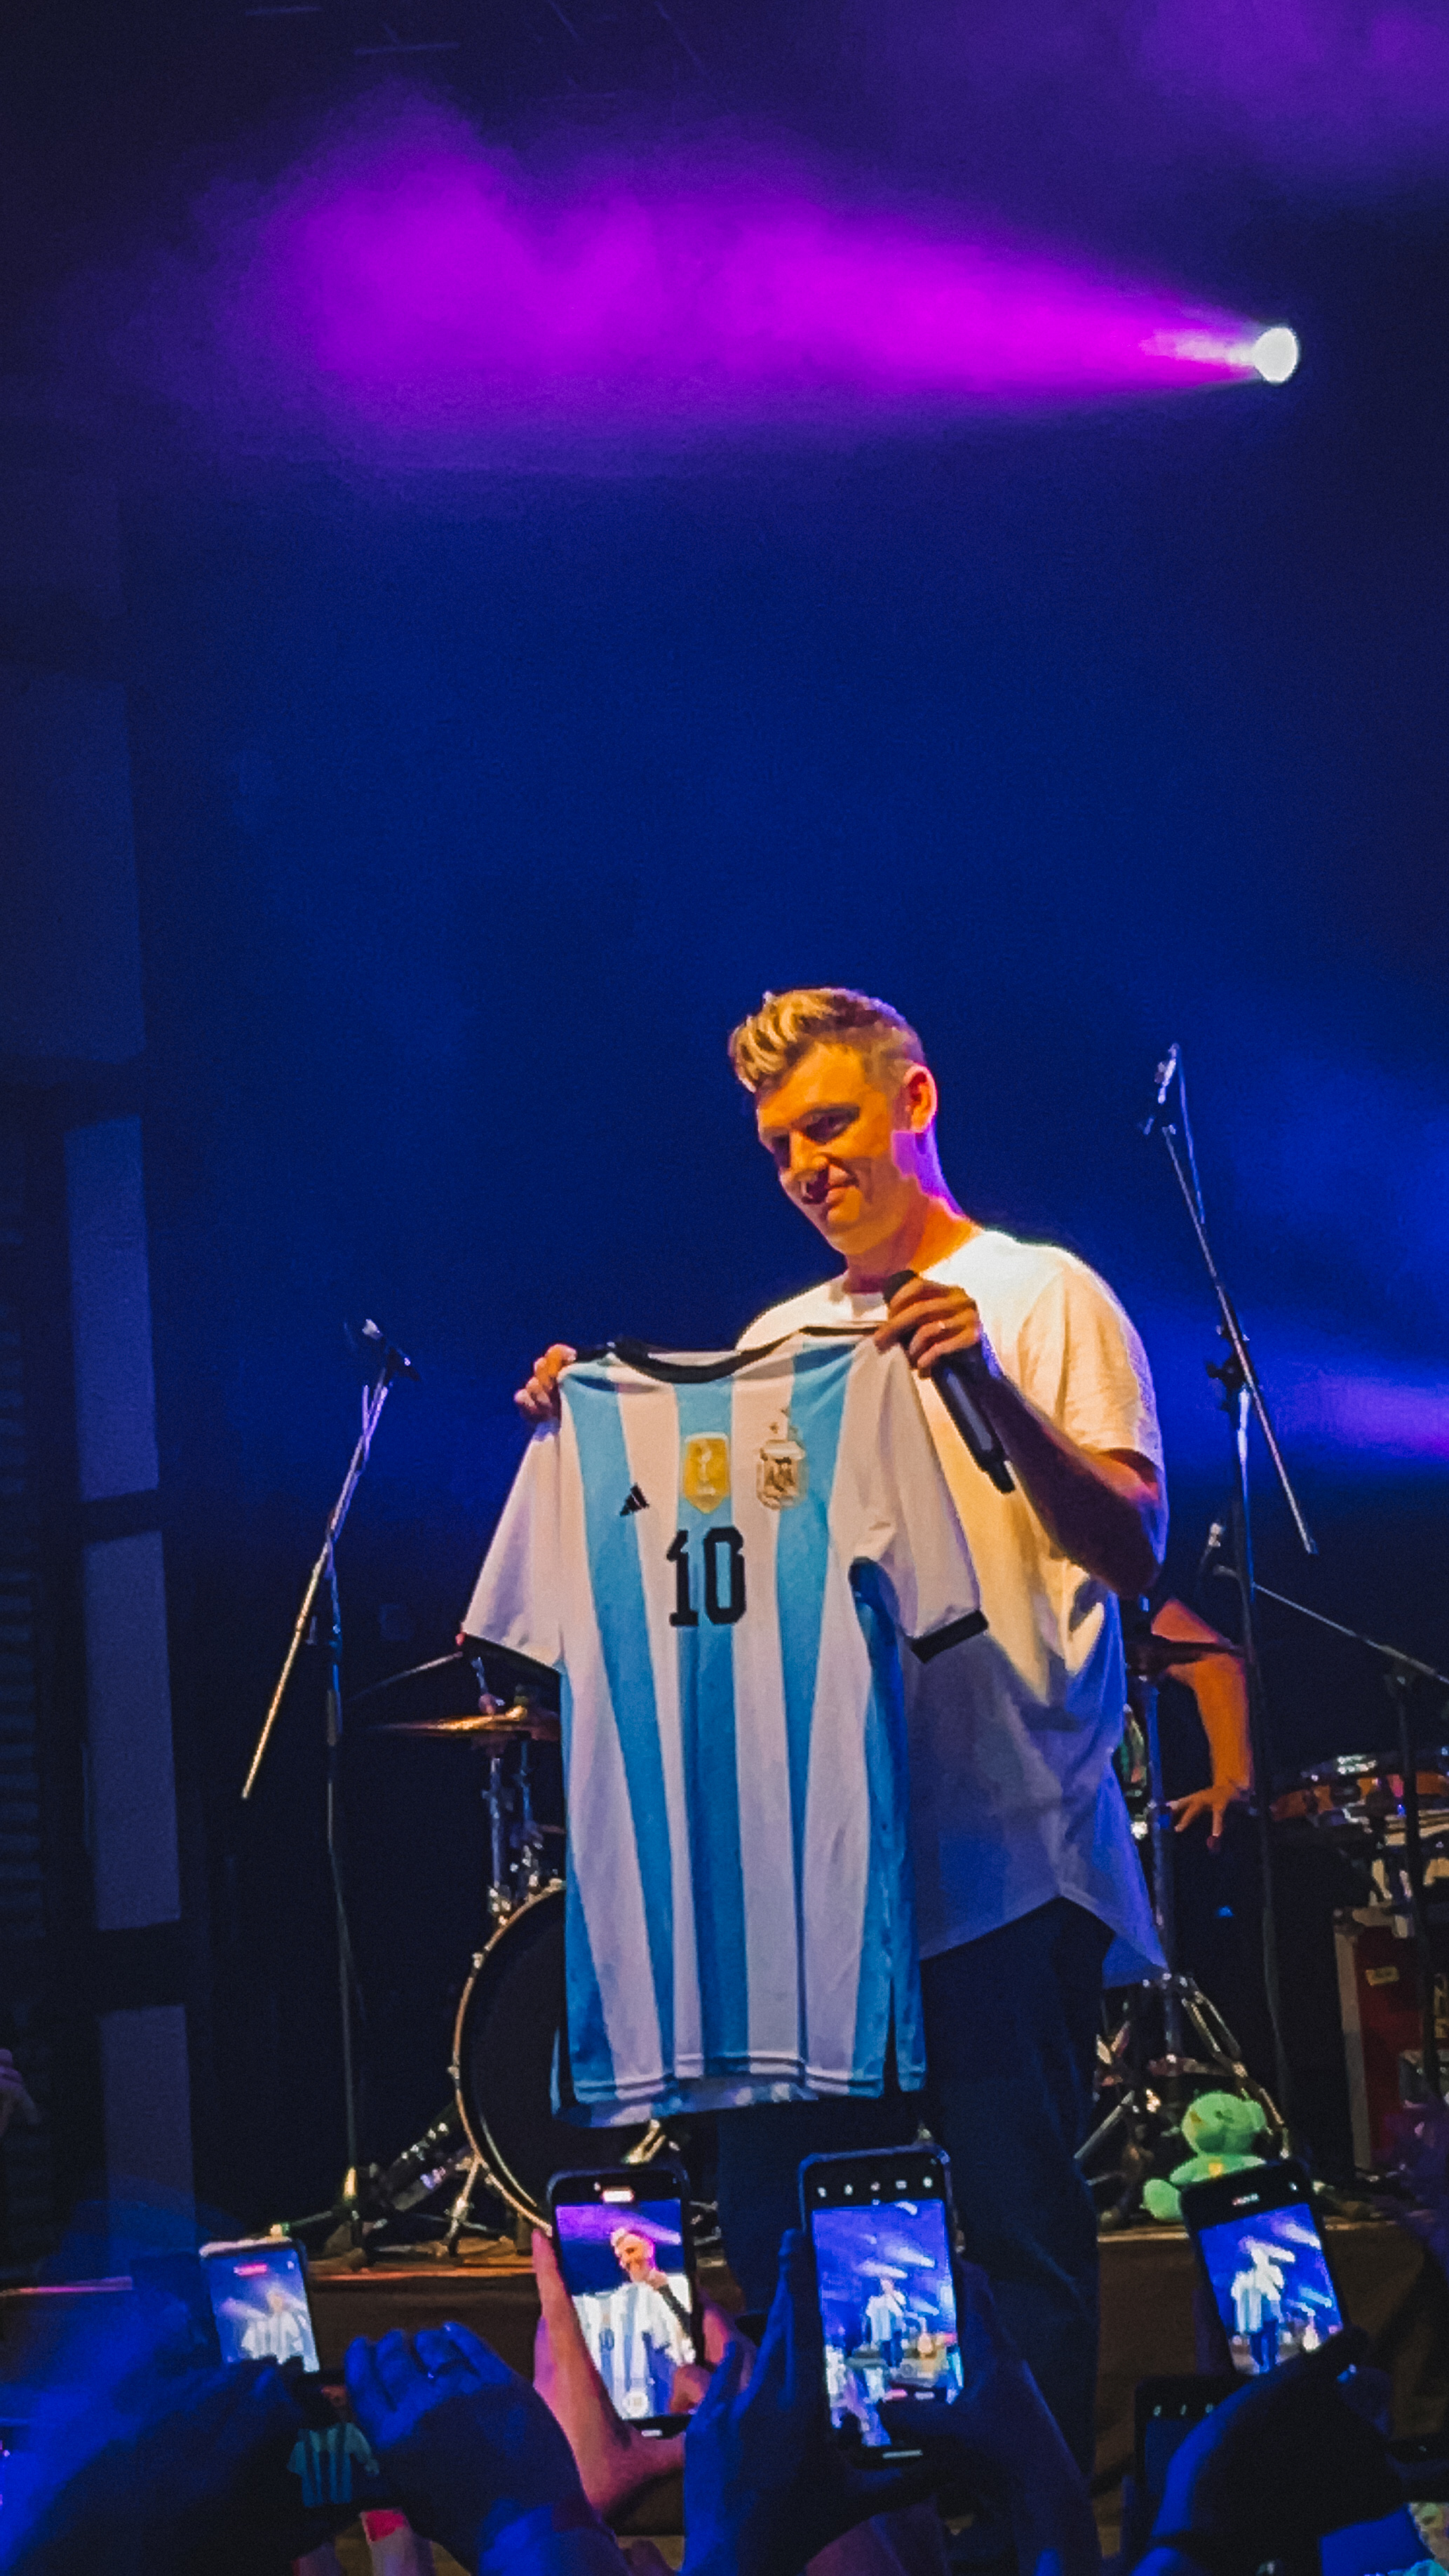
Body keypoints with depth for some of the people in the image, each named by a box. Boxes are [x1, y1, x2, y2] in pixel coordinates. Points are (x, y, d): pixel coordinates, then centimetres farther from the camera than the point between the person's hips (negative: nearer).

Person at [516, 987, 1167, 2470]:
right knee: (772, 2231, 5)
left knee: (1020, 2232, -4)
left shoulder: (1042, 1296, 2)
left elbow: (1133, 1550, -10)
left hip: (1005, 1850, -6)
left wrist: (990, 1387, -24)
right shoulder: (776, 1342, 19)